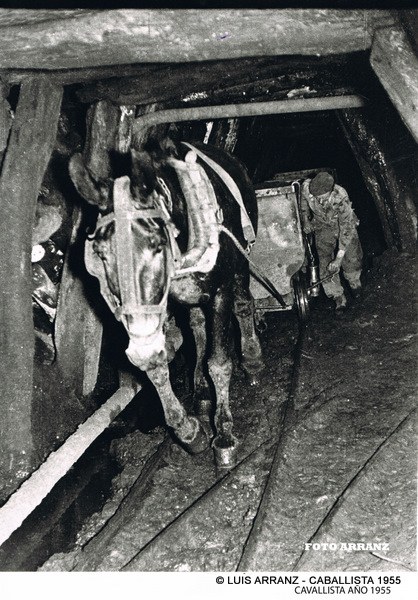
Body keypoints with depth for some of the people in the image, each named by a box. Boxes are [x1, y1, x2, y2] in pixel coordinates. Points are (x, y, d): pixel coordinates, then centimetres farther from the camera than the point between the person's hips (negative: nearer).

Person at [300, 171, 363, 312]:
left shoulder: (341, 198, -38)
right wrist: (305, 221, 6)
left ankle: (354, 284, 30)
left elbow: (347, 230, -33)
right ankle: (338, 297, 6)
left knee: (351, 259, -4)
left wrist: (339, 259, -34)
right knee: (325, 264, -10)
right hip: (323, 227, 2)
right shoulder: (306, 187, -31)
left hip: (344, 224, -2)